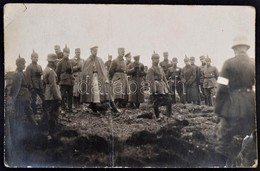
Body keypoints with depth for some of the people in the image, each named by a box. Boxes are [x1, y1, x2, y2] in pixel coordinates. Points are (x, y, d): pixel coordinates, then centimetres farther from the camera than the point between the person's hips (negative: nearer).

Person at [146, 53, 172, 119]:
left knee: (169, 100, 7)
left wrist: (167, 86, 14)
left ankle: (169, 114, 21)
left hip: (163, 86, 8)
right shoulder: (151, 69, -10)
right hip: (157, 87, -8)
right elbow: (151, 81, -15)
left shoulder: (160, 68, 15)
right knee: (156, 103, -1)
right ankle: (157, 117, 10)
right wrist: (153, 90, -19)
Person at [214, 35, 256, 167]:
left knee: (224, 141, 4)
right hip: (250, 109, 4)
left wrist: (217, 108, -4)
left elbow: (222, 88, -11)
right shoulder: (253, 64, 4)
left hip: (232, 107, -4)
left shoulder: (229, 64, -7)